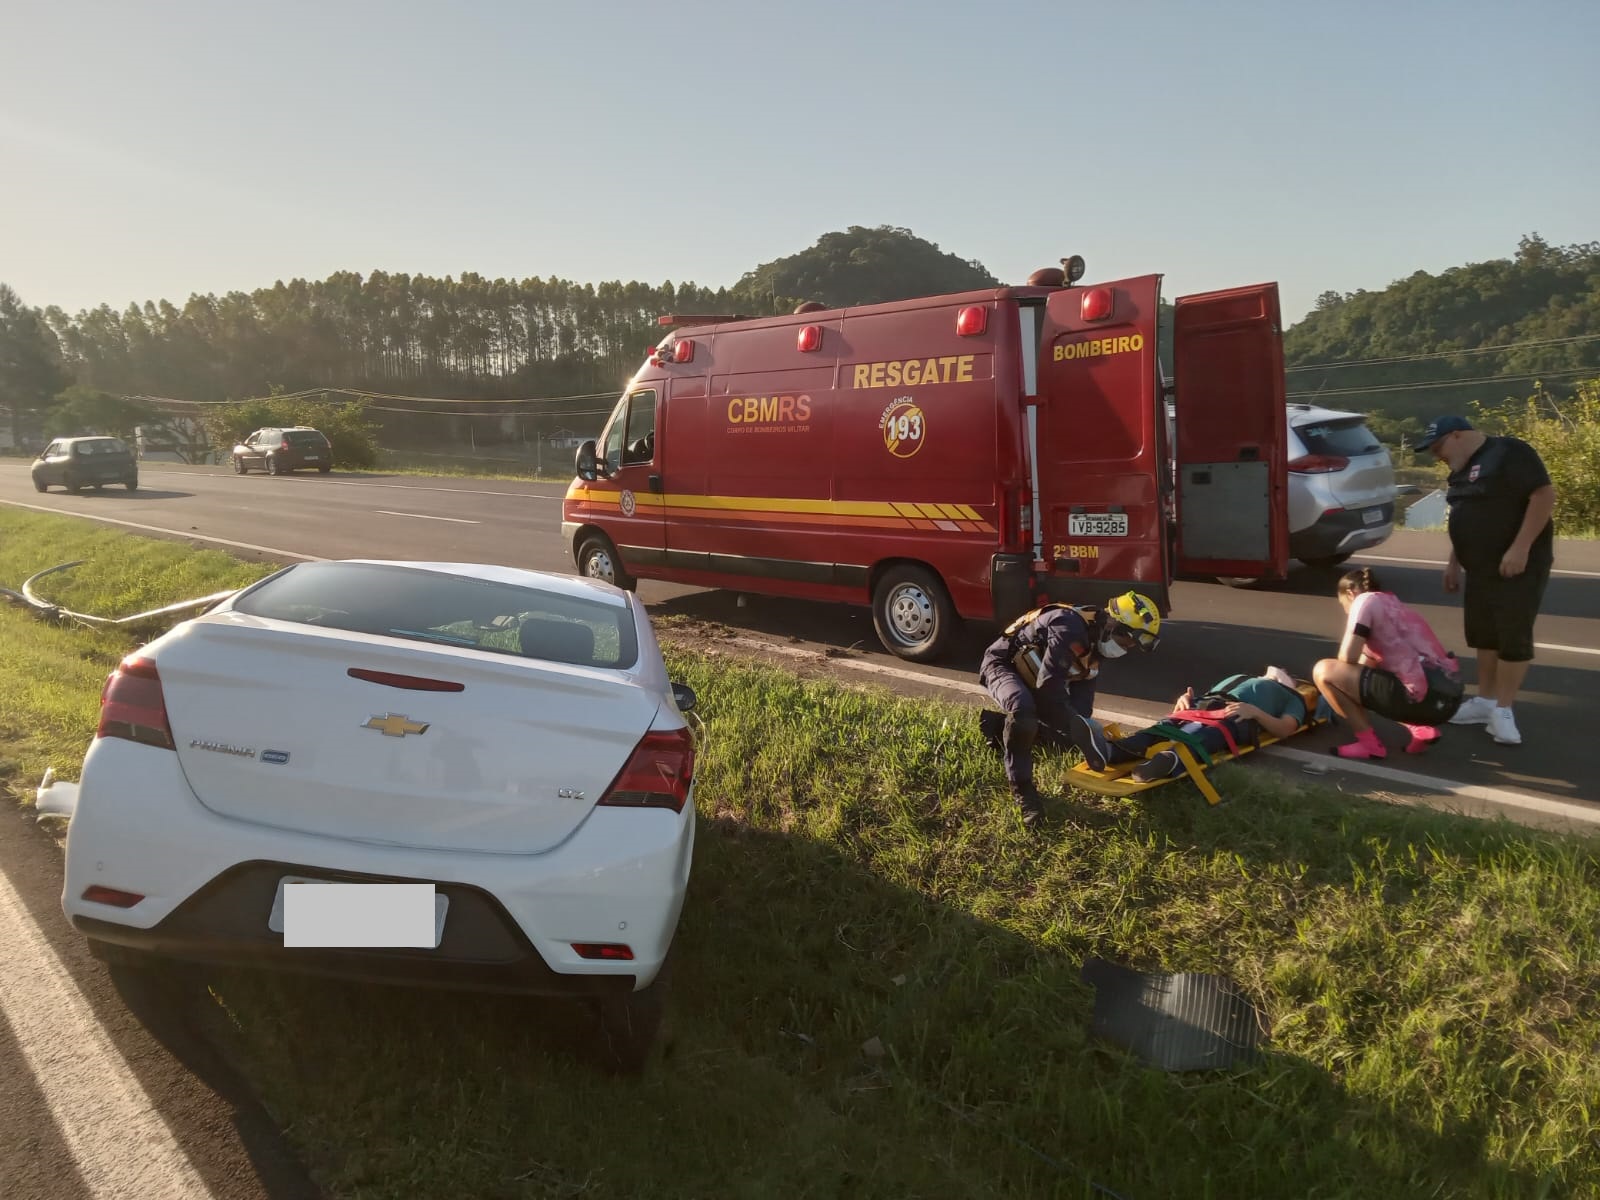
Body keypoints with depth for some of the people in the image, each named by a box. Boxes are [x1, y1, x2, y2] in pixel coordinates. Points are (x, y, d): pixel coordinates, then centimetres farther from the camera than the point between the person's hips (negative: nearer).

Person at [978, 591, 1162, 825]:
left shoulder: (1096, 639, 1)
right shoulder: (1070, 628, -30)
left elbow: (1083, 689, -1)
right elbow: (1049, 684, -35)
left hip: (1032, 674, 10)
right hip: (1003, 663, -10)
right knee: (1023, 708, -40)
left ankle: (1001, 726, 21)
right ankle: (1021, 787, -25)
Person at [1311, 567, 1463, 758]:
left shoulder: (1365, 601, 2)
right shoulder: (1394, 604, 27)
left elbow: (1347, 660, -4)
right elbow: (1368, 664, 32)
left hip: (1424, 696, -9)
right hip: (1449, 696, 9)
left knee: (1323, 671, -2)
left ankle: (1370, 743, 4)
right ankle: (1420, 729, 15)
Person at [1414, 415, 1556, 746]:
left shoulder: (1509, 453, -14)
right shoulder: (1462, 469, 14)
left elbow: (1544, 495, -21)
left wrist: (1520, 548, -25)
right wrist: (1454, 562, 20)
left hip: (1518, 565, -9)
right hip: (1481, 568, 9)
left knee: (1514, 636, -3)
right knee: (1483, 634, 12)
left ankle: (1503, 710, 4)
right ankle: (1485, 701, 22)